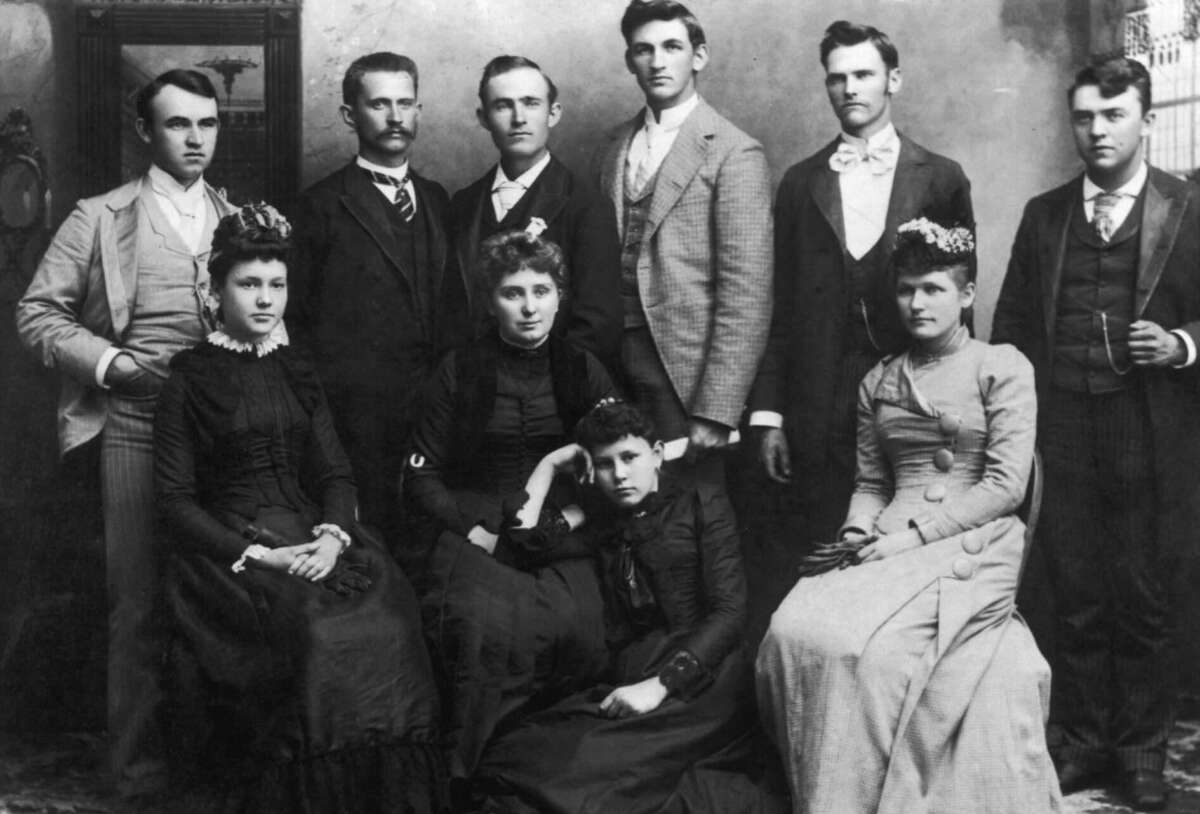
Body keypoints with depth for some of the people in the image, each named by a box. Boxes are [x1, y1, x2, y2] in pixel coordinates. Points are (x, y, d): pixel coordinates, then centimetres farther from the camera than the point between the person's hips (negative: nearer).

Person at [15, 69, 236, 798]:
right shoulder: (100, 219, 1)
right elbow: (38, 312, 2)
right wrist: (108, 362, -11)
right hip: (137, 429, -3)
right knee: (141, 602, 2)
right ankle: (142, 764, 16)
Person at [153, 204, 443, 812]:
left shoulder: (297, 373, 18)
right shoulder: (189, 379, 4)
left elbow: (334, 471, 12)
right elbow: (176, 499, -2)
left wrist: (333, 535, -10)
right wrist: (257, 555, -14)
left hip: (314, 540, 4)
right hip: (231, 550, -4)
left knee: (388, 620, -24)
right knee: (314, 630, -31)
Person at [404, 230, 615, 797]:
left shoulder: (583, 370, 13)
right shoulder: (460, 371, 9)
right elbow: (421, 474, 9)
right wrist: (470, 528, -6)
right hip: (477, 533, -1)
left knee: (578, 632, -31)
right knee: (485, 628, -34)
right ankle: (465, 775, -13)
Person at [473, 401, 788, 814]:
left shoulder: (701, 502, 8)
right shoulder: (598, 516, 20)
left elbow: (728, 611, -3)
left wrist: (660, 684, -14)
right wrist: (549, 466, 13)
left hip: (700, 675, -5)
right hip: (623, 680, 5)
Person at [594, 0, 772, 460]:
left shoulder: (734, 154, -7)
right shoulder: (612, 150, 11)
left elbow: (746, 296, -12)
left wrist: (715, 412, -16)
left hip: (687, 373, -4)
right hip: (612, 367, 5)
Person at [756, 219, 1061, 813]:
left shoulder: (1003, 367, 4)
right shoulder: (878, 381, 20)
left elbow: (1006, 484, -5)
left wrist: (914, 533, -13)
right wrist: (859, 530, -3)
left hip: (973, 545, -4)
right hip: (889, 548, 4)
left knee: (871, 643, -31)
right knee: (798, 631, -26)